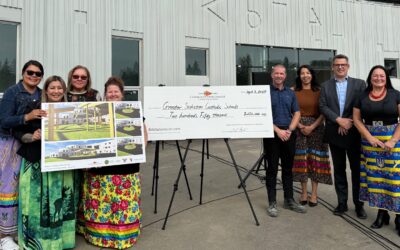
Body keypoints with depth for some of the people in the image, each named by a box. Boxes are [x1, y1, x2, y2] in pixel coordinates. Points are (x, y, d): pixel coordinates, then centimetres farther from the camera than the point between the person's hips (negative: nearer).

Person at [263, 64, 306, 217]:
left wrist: (289, 130, -8)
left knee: (288, 168, 11)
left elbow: (297, 114, 8)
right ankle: (272, 203, 9)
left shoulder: (291, 93, 12)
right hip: (272, 134, -4)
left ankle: (289, 200, 23)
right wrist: (278, 130, -15)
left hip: (289, 134, 4)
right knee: (272, 169, 1)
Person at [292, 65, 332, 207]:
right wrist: (300, 126, -13)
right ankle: (304, 192, 15)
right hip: (299, 128, 0)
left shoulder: (319, 91, 4)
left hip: (316, 128, 0)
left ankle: (314, 194, 11)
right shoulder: (294, 91, 3)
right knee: (301, 159, 3)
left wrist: (312, 126, -12)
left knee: (315, 159, 1)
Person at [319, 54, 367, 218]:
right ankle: (342, 203, 19)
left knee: (357, 169, 4)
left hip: (354, 133, -1)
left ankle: (359, 204, 17)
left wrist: (348, 122, -14)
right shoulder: (326, 86, 8)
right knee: (338, 169, 9)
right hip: (334, 134, 1)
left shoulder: (359, 84, 6)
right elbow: (322, 107, -2)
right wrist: (338, 120, -14)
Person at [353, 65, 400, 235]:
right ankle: (382, 213, 16)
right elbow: (356, 119, 4)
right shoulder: (362, 97, 7)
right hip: (369, 141, 2)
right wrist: (370, 137, -8)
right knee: (374, 176, 5)